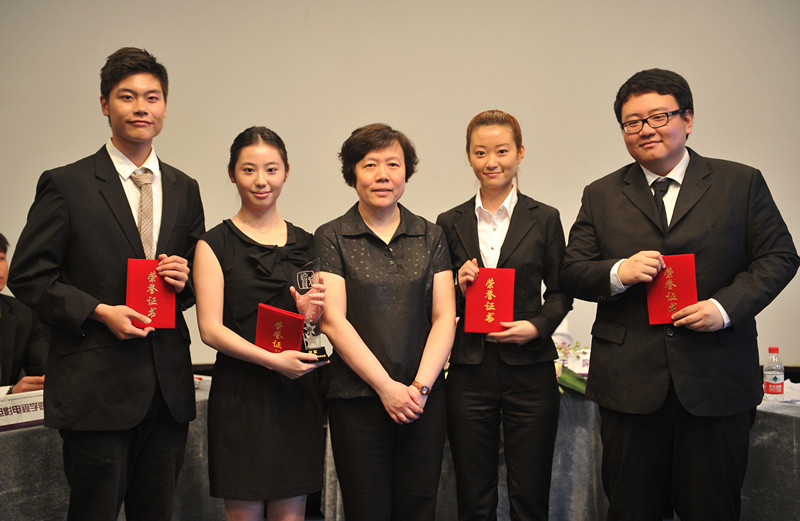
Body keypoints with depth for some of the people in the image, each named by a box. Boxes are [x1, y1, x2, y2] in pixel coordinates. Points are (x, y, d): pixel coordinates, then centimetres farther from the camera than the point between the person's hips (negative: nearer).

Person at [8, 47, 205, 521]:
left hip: (168, 386, 5)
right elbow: (28, 276, -3)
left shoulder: (184, 189, 12)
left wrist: (184, 280, -3)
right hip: (95, 385, -4)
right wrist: (100, 311, -15)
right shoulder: (66, 185, -2)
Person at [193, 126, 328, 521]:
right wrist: (273, 359, -20)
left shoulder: (305, 244, 11)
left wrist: (311, 314, -8)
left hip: (298, 393, 3)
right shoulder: (215, 244, 0)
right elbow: (210, 329, -7)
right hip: (241, 395, -3)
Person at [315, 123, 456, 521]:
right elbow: (333, 321, -6)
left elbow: (444, 317, 4)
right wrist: (387, 386, -11)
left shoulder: (430, 236, 9)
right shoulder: (330, 238, 1)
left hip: (423, 398, 2)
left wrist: (420, 386, -8)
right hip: (357, 398, -2)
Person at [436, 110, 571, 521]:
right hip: (470, 371, 1)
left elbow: (560, 293, 6)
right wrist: (459, 290, -10)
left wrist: (537, 326, -11)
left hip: (529, 369, -1)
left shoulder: (544, 219, 4)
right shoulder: (450, 223, 7)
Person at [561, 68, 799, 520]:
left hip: (716, 380, -1)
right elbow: (572, 274, 6)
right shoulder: (601, 196, 9)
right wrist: (618, 273, -15)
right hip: (630, 379, 1)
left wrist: (725, 306, -13)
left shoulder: (742, 183, 6)